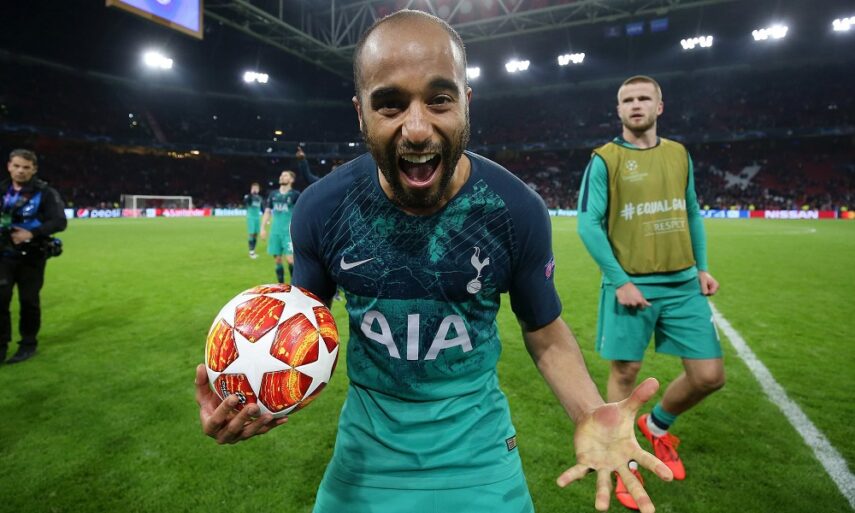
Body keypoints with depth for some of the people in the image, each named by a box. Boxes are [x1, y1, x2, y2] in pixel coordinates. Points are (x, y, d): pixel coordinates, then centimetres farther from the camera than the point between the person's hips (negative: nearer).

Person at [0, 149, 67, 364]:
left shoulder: (45, 193, -6)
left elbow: (60, 222, -12)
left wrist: (31, 234, -22)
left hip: (32, 256, -3)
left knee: (29, 301, 4)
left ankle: (28, 344, 19)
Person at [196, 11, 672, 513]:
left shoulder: (518, 209, -18)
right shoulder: (320, 208, -15)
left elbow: (545, 329, -4)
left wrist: (589, 413, -23)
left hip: (476, 442, -1)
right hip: (367, 440, 2)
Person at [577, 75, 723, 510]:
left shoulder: (679, 155, 11)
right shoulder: (605, 159, -4)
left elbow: (692, 214, 18)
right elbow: (588, 223, -9)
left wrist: (702, 266, 8)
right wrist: (620, 280, -14)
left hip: (683, 284, 5)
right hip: (630, 285, -4)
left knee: (709, 376, 5)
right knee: (624, 374, 4)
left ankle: (657, 425, 34)